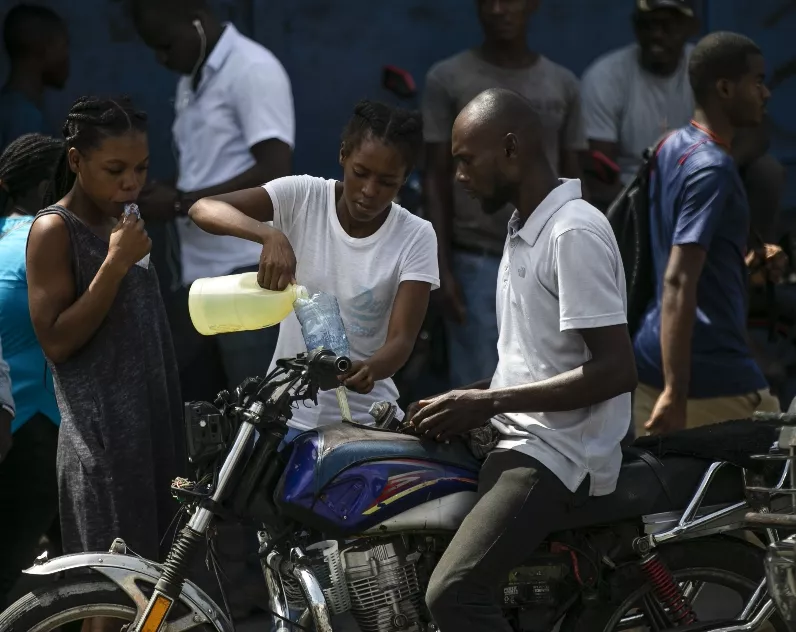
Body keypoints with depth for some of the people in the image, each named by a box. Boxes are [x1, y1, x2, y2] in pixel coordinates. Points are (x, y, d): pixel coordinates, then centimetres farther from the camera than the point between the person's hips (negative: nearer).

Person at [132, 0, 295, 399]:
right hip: (200, 275, 9)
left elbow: (275, 172, -18)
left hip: (249, 273, -9)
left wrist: (180, 203, -17)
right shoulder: (190, 83, 19)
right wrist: (160, 196, 4)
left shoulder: (253, 71, -9)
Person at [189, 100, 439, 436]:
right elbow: (203, 209, -17)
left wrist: (371, 368, -36)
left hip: (364, 423, 0)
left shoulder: (416, 237, -5)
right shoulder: (302, 196, -5)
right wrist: (270, 235, -35)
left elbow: (402, 339, -13)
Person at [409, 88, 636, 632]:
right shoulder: (526, 229, 15)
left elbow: (616, 369, -23)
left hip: (557, 453, -11)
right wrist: (463, 401, 8)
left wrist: (488, 403, -22)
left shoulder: (575, 232, -17)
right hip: (520, 441, 11)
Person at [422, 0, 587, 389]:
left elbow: (572, 185, 11)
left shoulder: (563, 85, 8)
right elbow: (436, 180, -1)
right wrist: (443, 268, -8)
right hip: (477, 262, -3)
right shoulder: (448, 80, 0)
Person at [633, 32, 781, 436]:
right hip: (716, 380, -9)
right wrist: (675, 393, -29)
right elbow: (677, 282, -25)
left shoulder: (671, 149, 11)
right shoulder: (713, 170, -17)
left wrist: (744, 265, 20)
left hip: (652, 363, 9)